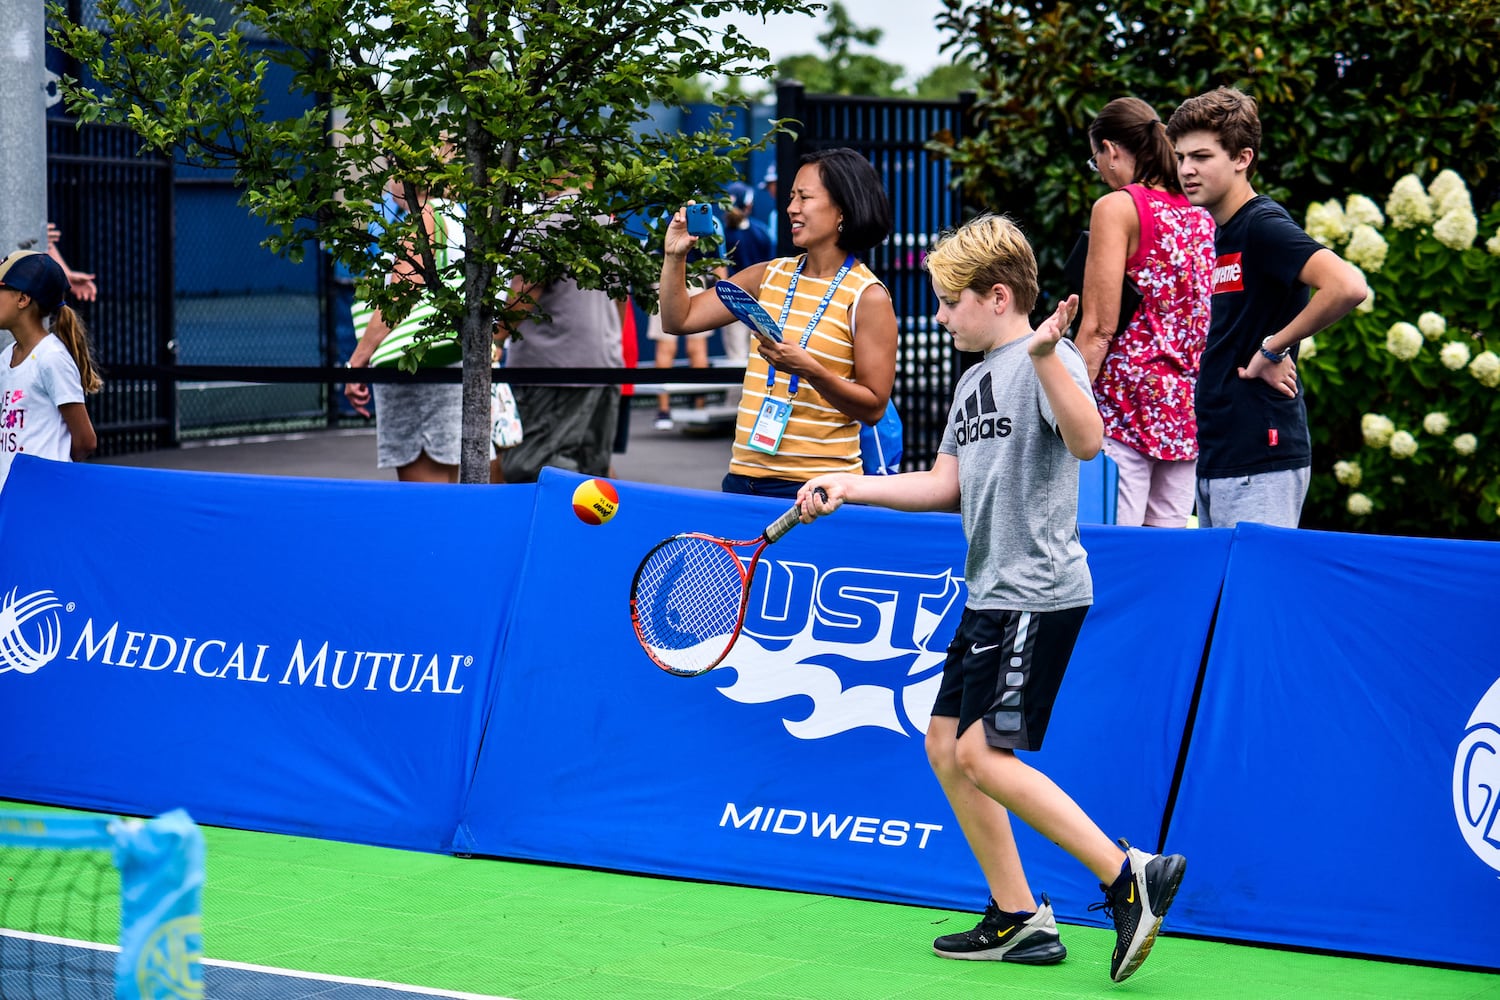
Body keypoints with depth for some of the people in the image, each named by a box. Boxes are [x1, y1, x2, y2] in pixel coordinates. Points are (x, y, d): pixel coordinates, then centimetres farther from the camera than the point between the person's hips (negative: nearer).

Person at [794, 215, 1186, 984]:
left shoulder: (1048, 361, -10)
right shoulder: (974, 380, 17)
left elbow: (1086, 441, -29)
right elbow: (944, 486, 22)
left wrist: (1044, 355, -40)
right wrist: (846, 486, 17)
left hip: (1038, 595, -10)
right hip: (992, 595, 10)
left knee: (982, 754, -14)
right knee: (945, 747, 9)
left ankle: (1129, 875, -11)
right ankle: (1018, 920, 14)